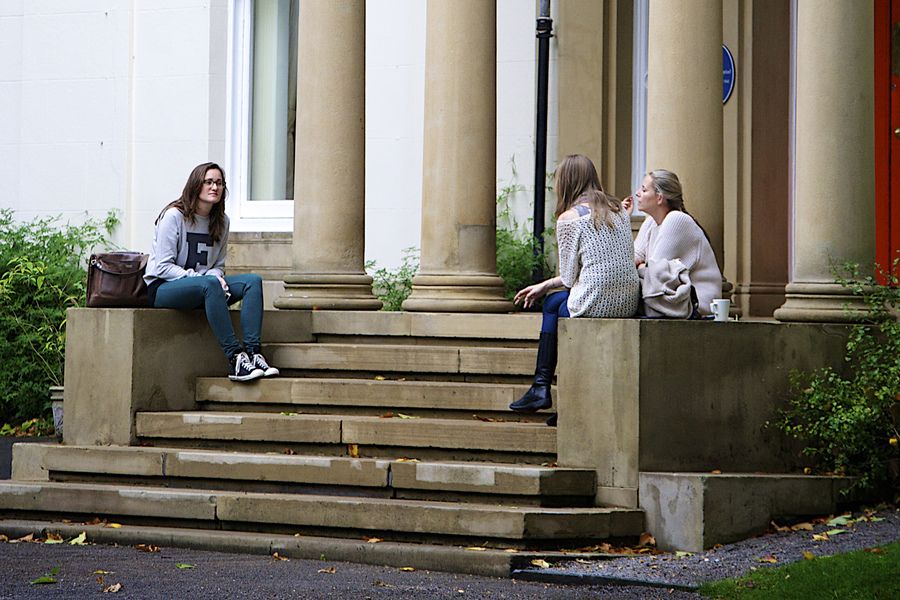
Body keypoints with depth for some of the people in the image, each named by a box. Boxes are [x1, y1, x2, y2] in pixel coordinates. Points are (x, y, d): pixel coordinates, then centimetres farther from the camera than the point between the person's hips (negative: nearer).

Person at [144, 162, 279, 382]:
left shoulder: (221, 222, 10)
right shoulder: (174, 216, -9)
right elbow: (163, 268, -14)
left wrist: (217, 277, -10)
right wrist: (204, 278, -22)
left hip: (205, 286, 7)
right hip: (162, 289, -7)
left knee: (253, 281, -16)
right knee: (209, 284, -38)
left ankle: (253, 352, -32)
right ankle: (235, 358, -42)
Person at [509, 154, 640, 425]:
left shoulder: (569, 218, -7)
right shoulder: (618, 209, 15)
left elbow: (570, 277, -4)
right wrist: (545, 286, 25)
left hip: (595, 303, -7)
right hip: (628, 303, 7)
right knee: (552, 302, 27)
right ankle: (541, 387, 29)